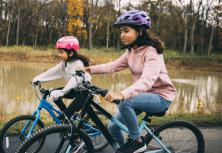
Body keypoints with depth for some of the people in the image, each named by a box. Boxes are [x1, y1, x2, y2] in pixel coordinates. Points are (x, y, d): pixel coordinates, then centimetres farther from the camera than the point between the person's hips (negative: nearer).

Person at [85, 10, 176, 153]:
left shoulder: (151, 52, -23)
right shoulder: (131, 51, 4)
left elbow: (146, 81, -37)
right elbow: (114, 65, 2)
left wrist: (122, 94, -51)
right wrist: (90, 69, -9)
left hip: (161, 96, -8)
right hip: (144, 93, 8)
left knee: (125, 102, -34)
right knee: (113, 127, 0)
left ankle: (136, 141, -13)